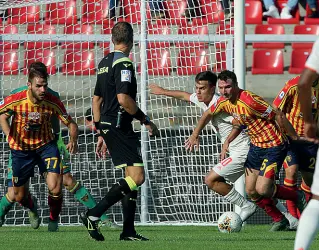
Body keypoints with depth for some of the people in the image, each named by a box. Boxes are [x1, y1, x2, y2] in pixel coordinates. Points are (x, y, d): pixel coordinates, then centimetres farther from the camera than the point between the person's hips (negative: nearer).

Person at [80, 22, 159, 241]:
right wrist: (146, 120, -12)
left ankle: (128, 231, 9)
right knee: (136, 177, -14)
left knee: (131, 177, 12)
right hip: (119, 126, -10)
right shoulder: (123, 63, -12)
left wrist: (101, 134, 25)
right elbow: (123, 99, -22)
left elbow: (97, 100, 21)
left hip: (108, 126, 10)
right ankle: (94, 215, -18)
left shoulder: (104, 63, 16)